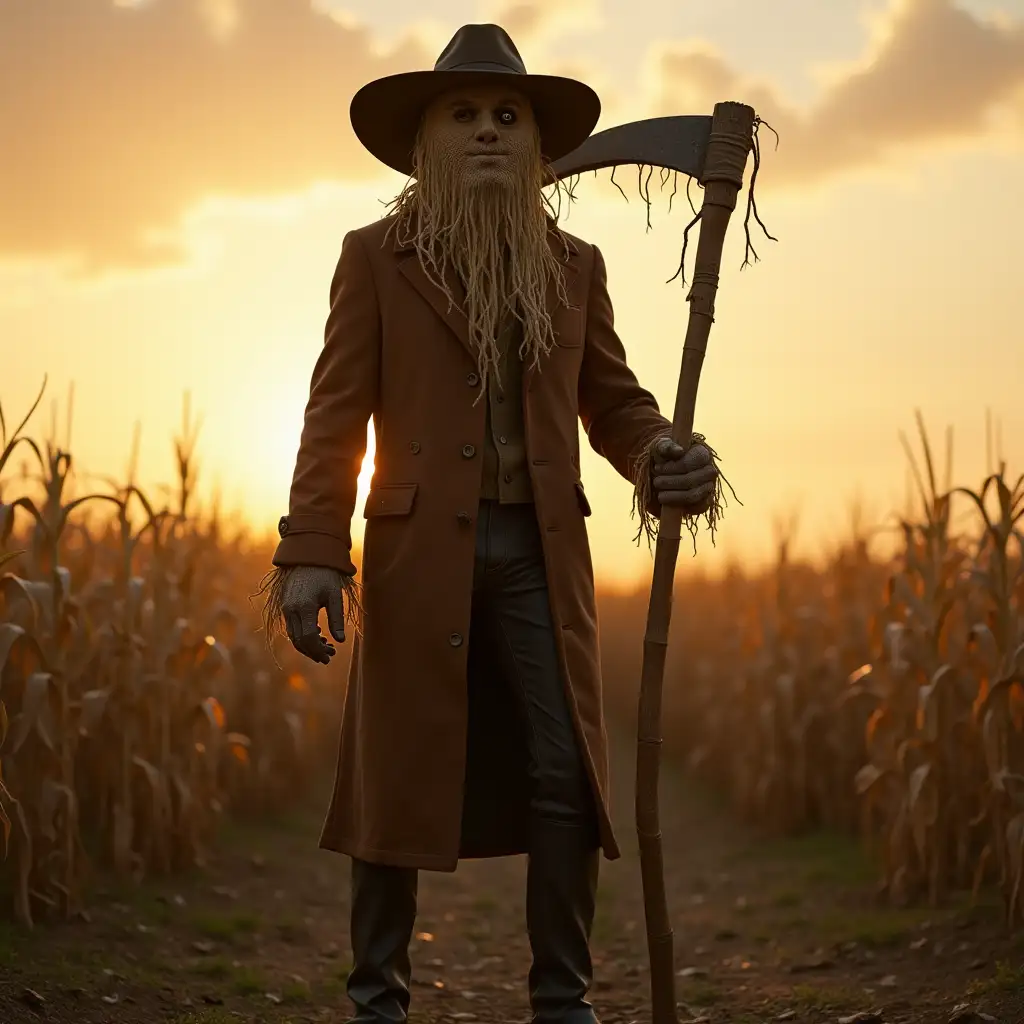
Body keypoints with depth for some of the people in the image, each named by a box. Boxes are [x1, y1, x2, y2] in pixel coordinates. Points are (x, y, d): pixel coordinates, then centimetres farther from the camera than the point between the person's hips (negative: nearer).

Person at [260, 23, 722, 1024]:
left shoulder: (574, 267, 14)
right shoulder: (375, 257, 5)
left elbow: (613, 401, 14)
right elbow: (337, 413, -1)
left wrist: (666, 460, -8)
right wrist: (312, 555, -10)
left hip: (541, 555, 3)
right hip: (421, 552, -2)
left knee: (564, 780, -1)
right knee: (399, 779, 2)